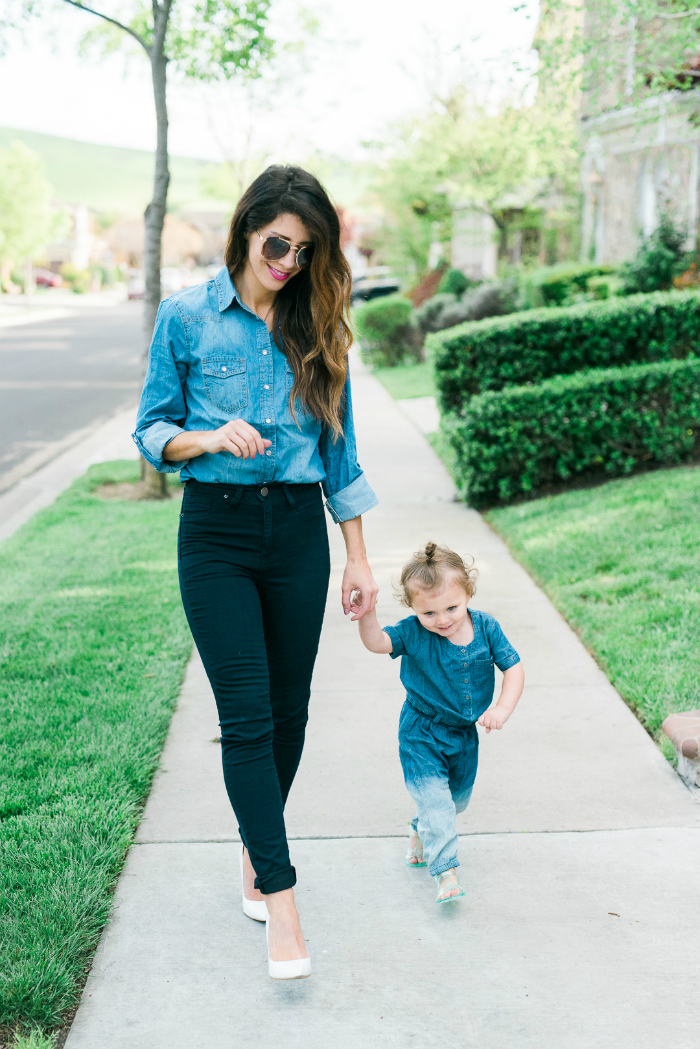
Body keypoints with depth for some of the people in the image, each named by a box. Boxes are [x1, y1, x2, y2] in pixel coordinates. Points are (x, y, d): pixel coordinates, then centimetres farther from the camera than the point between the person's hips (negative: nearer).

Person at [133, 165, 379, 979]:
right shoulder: (187, 317, -1)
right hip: (215, 530, -3)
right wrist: (211, 436, -19)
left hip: (298, 530, 3)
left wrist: (358, 560, 8)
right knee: (246, 716, -6)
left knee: (289, 709, 8)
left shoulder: (315, 327, 6)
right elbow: (152, 432, 2)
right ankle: (280, 898, -1)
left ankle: (256, 852, 30)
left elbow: (340, 451, 10)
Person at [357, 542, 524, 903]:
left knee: (458, 798, 21)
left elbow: (514, 668, -8)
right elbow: (376, 642, -31)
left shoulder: (485, 628, -13)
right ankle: (446, 870, -4)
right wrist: (367, 610, -50)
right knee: (433, 798, -14)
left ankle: (421, 833, 49)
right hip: (421, 735, -4)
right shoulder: (413, 633, -19)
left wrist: (502, 709, -21)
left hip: (465, 734, 4)